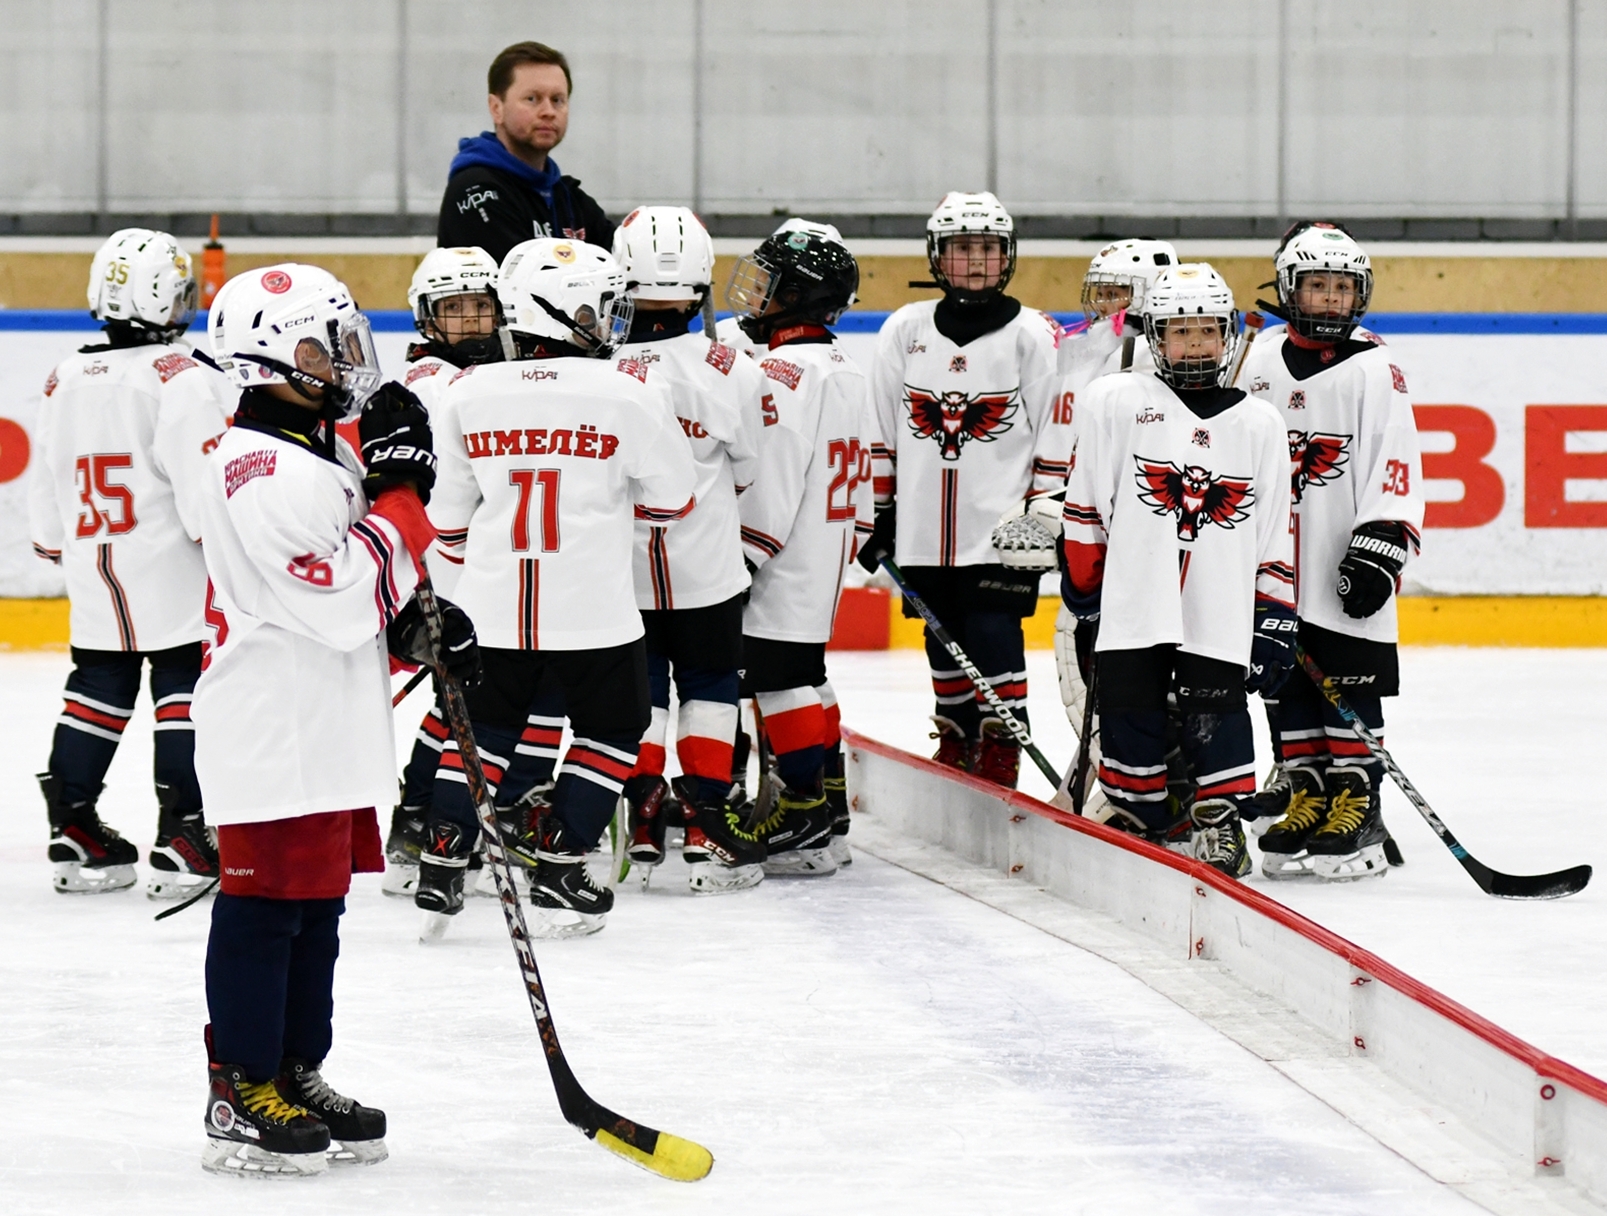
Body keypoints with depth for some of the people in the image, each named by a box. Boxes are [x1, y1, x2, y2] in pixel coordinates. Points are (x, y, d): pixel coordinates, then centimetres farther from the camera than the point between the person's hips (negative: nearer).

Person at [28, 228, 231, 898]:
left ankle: (73, 830, 17)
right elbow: (206, 483, -19)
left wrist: (61, 548, 29)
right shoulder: (181, 377, -14)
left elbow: (46, 490, 15)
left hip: (94, 579, 6)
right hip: (171, 573, -6)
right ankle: (181, 839, -7)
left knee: (98, 688, 15)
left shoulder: (65, 380, 7)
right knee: (185, 688, -2)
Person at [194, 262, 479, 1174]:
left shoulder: (326, 454, 15)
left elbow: (369, 587, 25)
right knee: (266, 908, -5)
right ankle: (241, 1095, 2)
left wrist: (423, 620, 6)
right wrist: (402, 492, -19)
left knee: (318, 906, 15)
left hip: (331, 736, 10)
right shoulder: (263, 472, -19)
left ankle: (298, 1076, 23)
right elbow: (344, 601, -25)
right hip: (273, 741, -10)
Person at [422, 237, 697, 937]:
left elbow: (450, 513, 9)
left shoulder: (467, 394, -1)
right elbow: (672, 498, 1)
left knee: (484, 726, 19)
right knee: (612, 728, 14)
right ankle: (556, 877, 9)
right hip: (593, 609, -3)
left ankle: (440, 867, 14)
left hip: (493, 609, 3)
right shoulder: (629, 392, -10)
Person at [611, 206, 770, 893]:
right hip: (706, 569, -1)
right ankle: (707, 829, 6)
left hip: (616, 571, 1)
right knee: (708, 688, 10)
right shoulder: (731, 370, -13)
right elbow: (749, 471, 0)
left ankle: (641, 824, 14)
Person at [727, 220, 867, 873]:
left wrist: (739, 560, -20)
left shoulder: (783, 370, -18)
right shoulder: (843, 370, 14)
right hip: (824, 558, 10)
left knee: (780, 683, -7)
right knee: (806, 681, 17)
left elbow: (769, 477, -23)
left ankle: (806, 825, -8)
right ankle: (828, 815, 22)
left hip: (782, 569, -10)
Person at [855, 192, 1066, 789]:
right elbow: (882, 431, 13)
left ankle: (999, 757, -3)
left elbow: (1057, 432, -1)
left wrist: (1043, 514, -6)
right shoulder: (905, 331, 7)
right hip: (925, 528, 4)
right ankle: (955, 746, 24)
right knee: (944, 641, 10)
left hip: (1002, 528, -4)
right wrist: (881, 514, 11)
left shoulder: (1033, 334, -2)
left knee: (994, 637, -10)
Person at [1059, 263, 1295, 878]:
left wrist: (1276, 622, 6)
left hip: (1221, 614, 0)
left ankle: (1220, 820, 7)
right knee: (1130, 709, 2)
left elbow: (1274, 535, 10)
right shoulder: (1116, 402, 4)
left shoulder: (1258, 424, 9)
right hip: (1134, 602, 0)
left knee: (1215, 712, -5)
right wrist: (1082, 579, 6)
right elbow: (1084, 502, 8)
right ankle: (1138, 815, 17)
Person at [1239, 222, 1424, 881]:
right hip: (1275, 566, 5)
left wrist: (1379, 548, -15)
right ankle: (1305, 798, 15)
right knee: (1288, 688, 7)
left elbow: (1396, 465, -8)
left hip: (1344, 575, -5)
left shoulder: (1375, 368, -4)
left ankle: (1357, 816, 0)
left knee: (1349, 692, -3)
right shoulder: (1263, 359, 10)